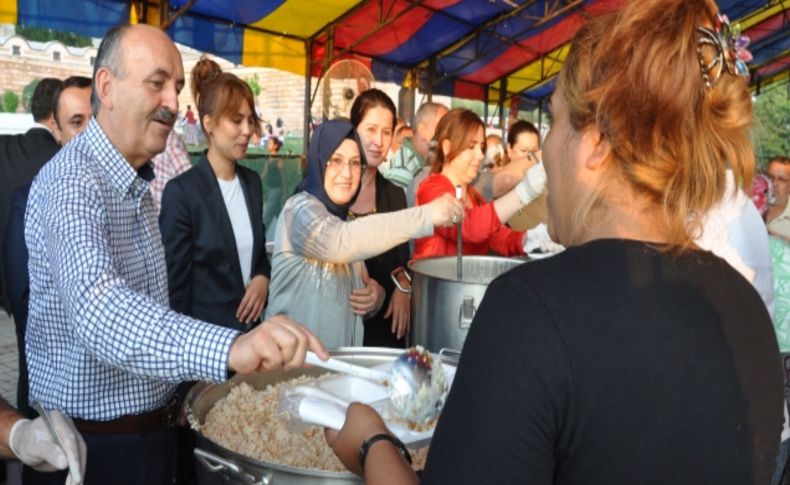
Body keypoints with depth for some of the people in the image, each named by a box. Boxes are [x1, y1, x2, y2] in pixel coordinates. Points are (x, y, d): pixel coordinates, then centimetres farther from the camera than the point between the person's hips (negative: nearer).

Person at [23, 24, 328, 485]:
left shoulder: (135, 181, 8)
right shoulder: (72, 181, -23)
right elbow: (98, 309, -42)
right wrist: (230, 348, -56)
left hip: (152, 425, 8)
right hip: (94, 446, -8)